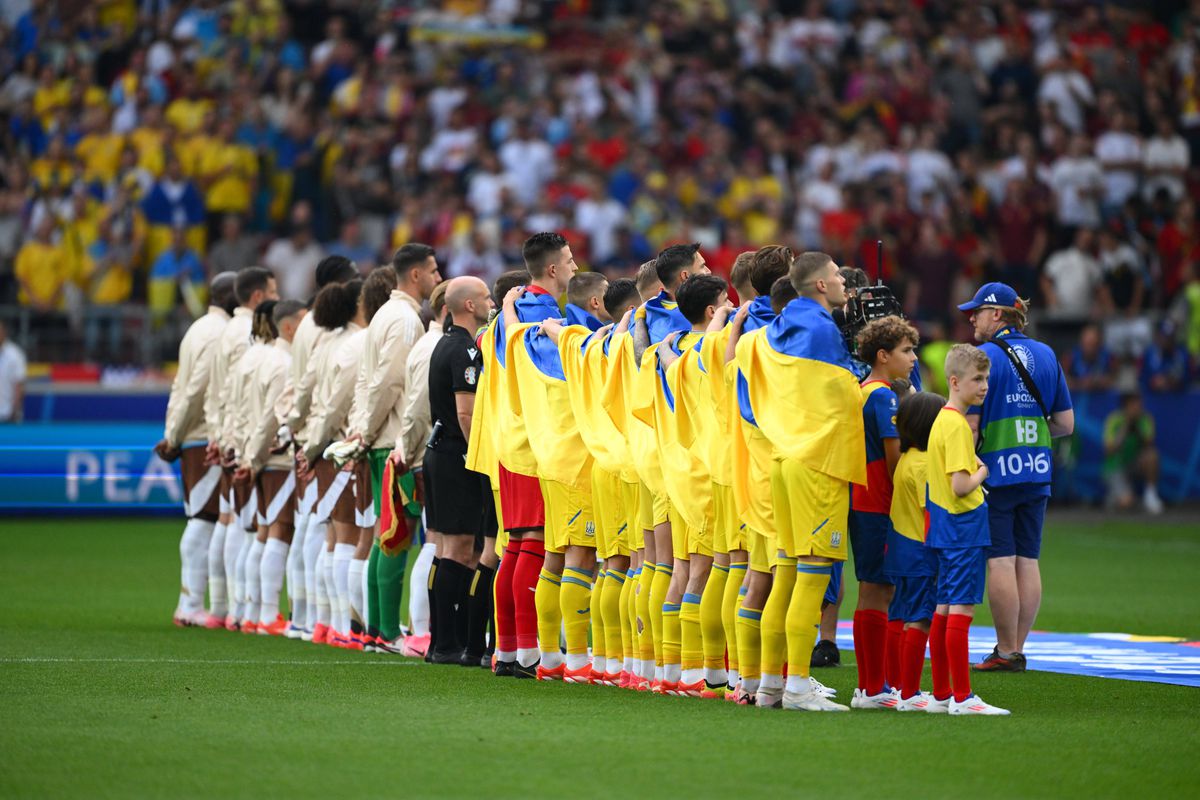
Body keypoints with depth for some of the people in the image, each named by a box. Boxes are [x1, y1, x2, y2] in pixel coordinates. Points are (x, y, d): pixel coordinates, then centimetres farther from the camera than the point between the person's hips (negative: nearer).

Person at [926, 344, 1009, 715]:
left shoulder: (942, 419, 13)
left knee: (944, 609, 11)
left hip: (945, 530, 10)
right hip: (964, 529, -10)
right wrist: (983, 473, -6)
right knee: (962, 610, -9)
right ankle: (962, 697, -10)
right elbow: (960, 485, -23)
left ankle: (941, 694, 15)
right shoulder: (957, 425, -16)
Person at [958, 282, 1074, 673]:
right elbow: (1065, 423, 10)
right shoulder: (1046, 355, 10)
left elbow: (969, 424, -13)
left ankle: (1007, 651, -1)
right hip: (1037, 474, 6)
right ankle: (1017, 648, 10)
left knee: (1000, 561, -3)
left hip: (995, 471, -6)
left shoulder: (984, 356, -9)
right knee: (1028, 560, 7)